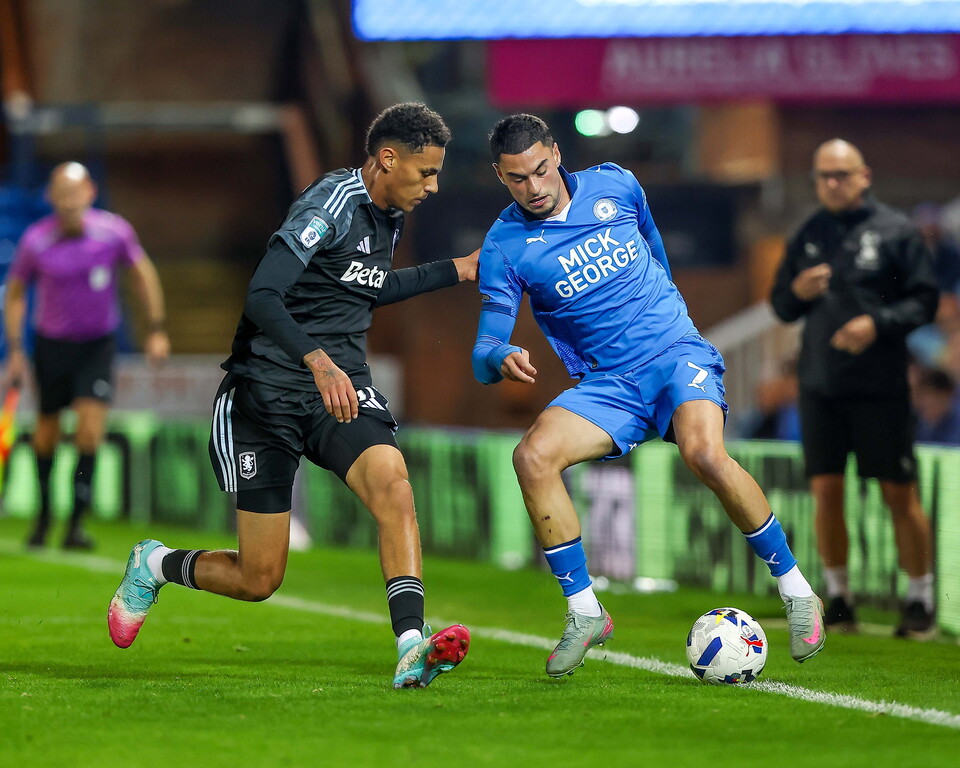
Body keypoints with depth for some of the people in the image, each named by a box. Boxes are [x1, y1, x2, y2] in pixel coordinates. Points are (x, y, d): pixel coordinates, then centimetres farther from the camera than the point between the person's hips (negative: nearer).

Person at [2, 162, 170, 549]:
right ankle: (43, 513, 31)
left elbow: (143, 273, 4)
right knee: (47, 433, 8)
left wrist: (156, 329, 3)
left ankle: (76, 521, -11)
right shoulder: (35, 241, -14)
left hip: (98, 344, 0)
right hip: (51, 343, 0)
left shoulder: (114, 232, -13)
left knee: (91, 427, -15)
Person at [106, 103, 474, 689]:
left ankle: (411, 648, -35)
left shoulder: (389, 215, 10)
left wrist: (456, 271, 29)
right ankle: (155, 566, 31)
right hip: (269, 391, -6)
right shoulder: (331, 204, -17)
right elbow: (262, 297, -27)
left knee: (391, 481, -28)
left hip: (342, 384, 6)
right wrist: (316, 360, -41)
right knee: (259, 579, -1)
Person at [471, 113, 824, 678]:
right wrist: (502, 358, -31)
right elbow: (486, 347, -8)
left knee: (703, 452, -31)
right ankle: (585, 614, -13)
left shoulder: (614, 185, 2)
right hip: (607, 385, 1)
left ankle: (796, 590, -15)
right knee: (533, 456, -27)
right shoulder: (505, 245, -4)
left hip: (678, 353, -1)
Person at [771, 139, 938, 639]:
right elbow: (781, 307, 16)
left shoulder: (895, 231, -1)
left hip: (880, 386, -4)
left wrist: (878, 323, -18)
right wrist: (796, 292, -6)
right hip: (819, 386, 4)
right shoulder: (808, 235, 11)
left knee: (899, 494, -2)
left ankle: (921, 599, 8)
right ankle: (838, 595, 14)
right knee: (825, 491, 2)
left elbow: (924, 300, -4)